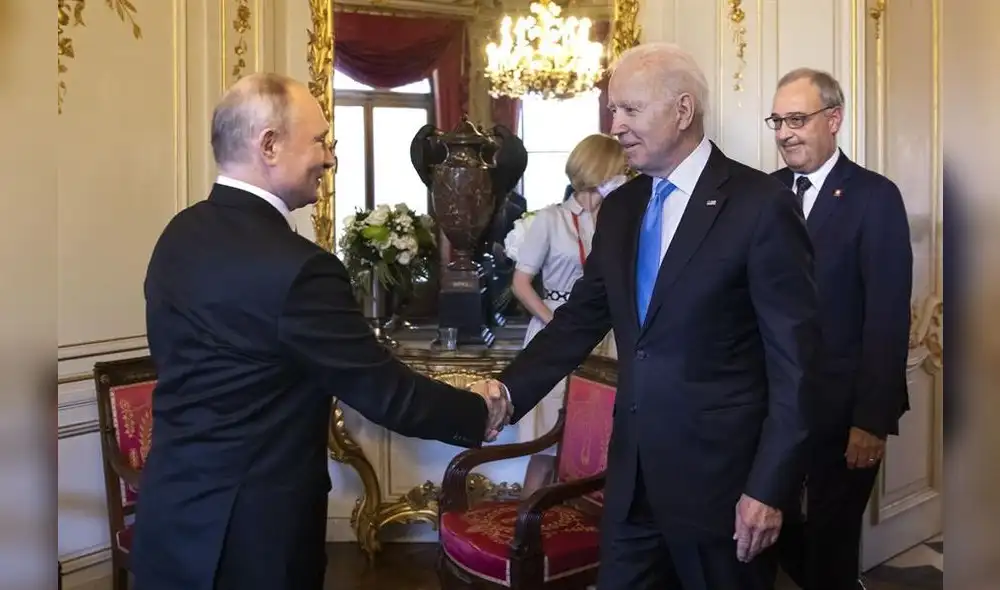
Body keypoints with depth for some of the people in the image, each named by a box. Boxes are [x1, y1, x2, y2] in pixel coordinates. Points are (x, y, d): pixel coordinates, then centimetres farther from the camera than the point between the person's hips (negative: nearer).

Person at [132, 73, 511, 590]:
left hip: (176, 509, 8)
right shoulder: (293, 267, -25)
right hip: (246, 530, -8)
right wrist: (481, 414, -3)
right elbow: (385, 390, -19)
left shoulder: (180, 235, 1)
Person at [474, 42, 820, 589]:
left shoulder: (761, 205, -11)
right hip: (633, 473, 6)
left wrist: (770, 486, -14)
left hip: (721, 474, -5)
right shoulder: (619, 207, 8)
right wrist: (508, 389, -5)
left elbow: (795, 359, -12)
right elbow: (582, 318, 9)